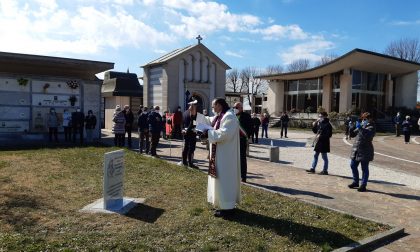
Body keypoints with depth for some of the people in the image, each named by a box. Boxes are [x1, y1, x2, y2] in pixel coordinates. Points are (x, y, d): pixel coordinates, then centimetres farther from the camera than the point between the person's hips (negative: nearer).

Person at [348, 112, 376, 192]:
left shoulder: (371, 127, -8)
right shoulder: (361, 126, 14)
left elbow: (367, 135, -27)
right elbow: (352, 134, 17)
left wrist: (360, 128, -29)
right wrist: (352, 127, 0)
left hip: (365, 151, -8)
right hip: (356, 150, 8)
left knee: (364, 169, 2)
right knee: (353, 166, 12)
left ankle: (363, 185, 10)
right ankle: (355, 182, 27)